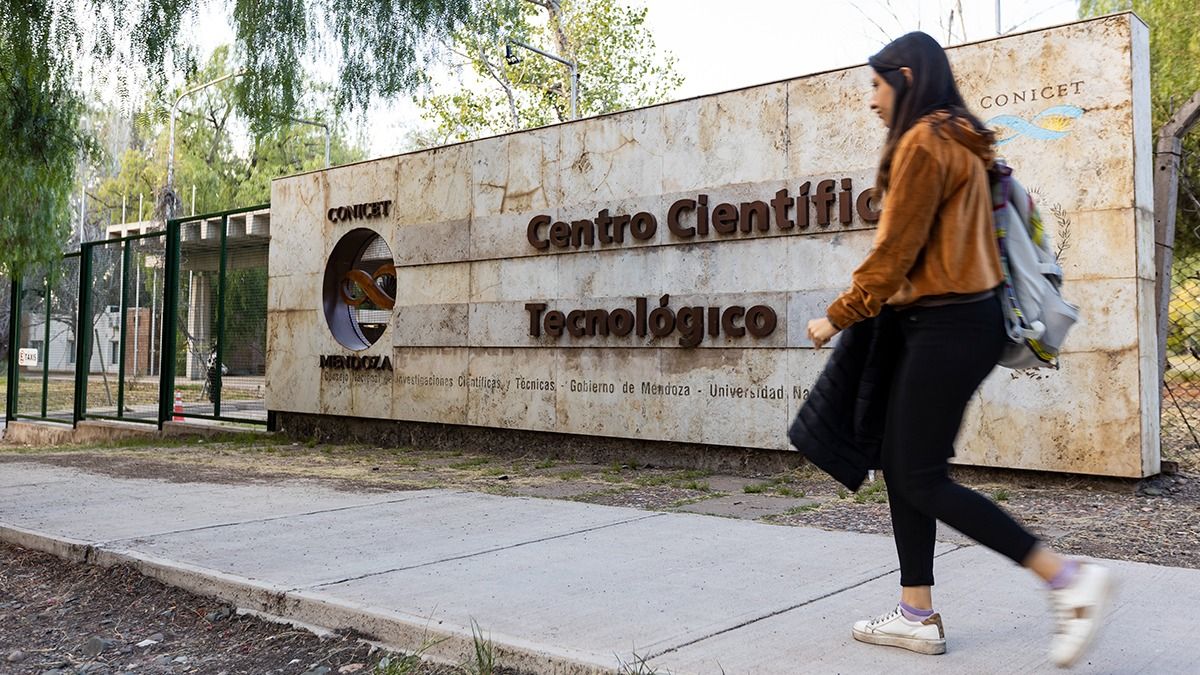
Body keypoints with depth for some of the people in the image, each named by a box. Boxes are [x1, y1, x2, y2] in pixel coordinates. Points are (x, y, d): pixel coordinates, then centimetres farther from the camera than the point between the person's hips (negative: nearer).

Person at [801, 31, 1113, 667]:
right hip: (946, 322, 10)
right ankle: (918, 614, 15)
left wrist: (838, 317, -5)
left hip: (948, 326, -10)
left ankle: (1067, 576, -2)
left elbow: (895, 250, -15)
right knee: (899, 466, 10)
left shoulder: (924, 143, -12)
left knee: (922, 478, -5)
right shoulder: (956, 143, 19)